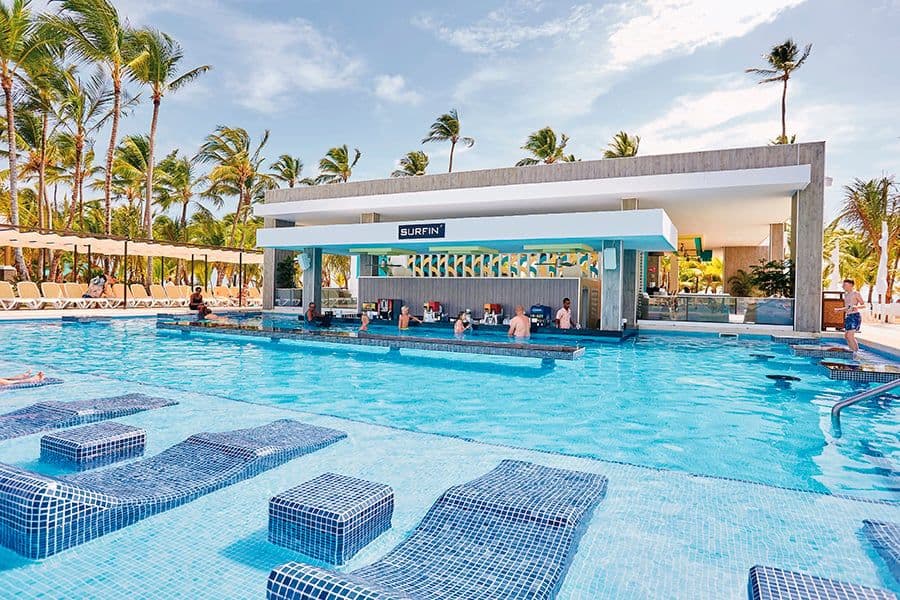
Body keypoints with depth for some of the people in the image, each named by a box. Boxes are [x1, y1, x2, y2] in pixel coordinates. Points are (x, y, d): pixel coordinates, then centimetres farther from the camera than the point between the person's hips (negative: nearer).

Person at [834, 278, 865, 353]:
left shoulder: (856, 294, -5)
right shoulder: (846, 295, 17)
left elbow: (864, 305, -7)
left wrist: (857, 306, -25)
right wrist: (839, 310, 9)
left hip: (855, 316, -8)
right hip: (848, 316, 8)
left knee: (850, 335, -14)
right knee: (846, 336, 9)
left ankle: (856, 352, -5)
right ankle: (853, 351, 19)